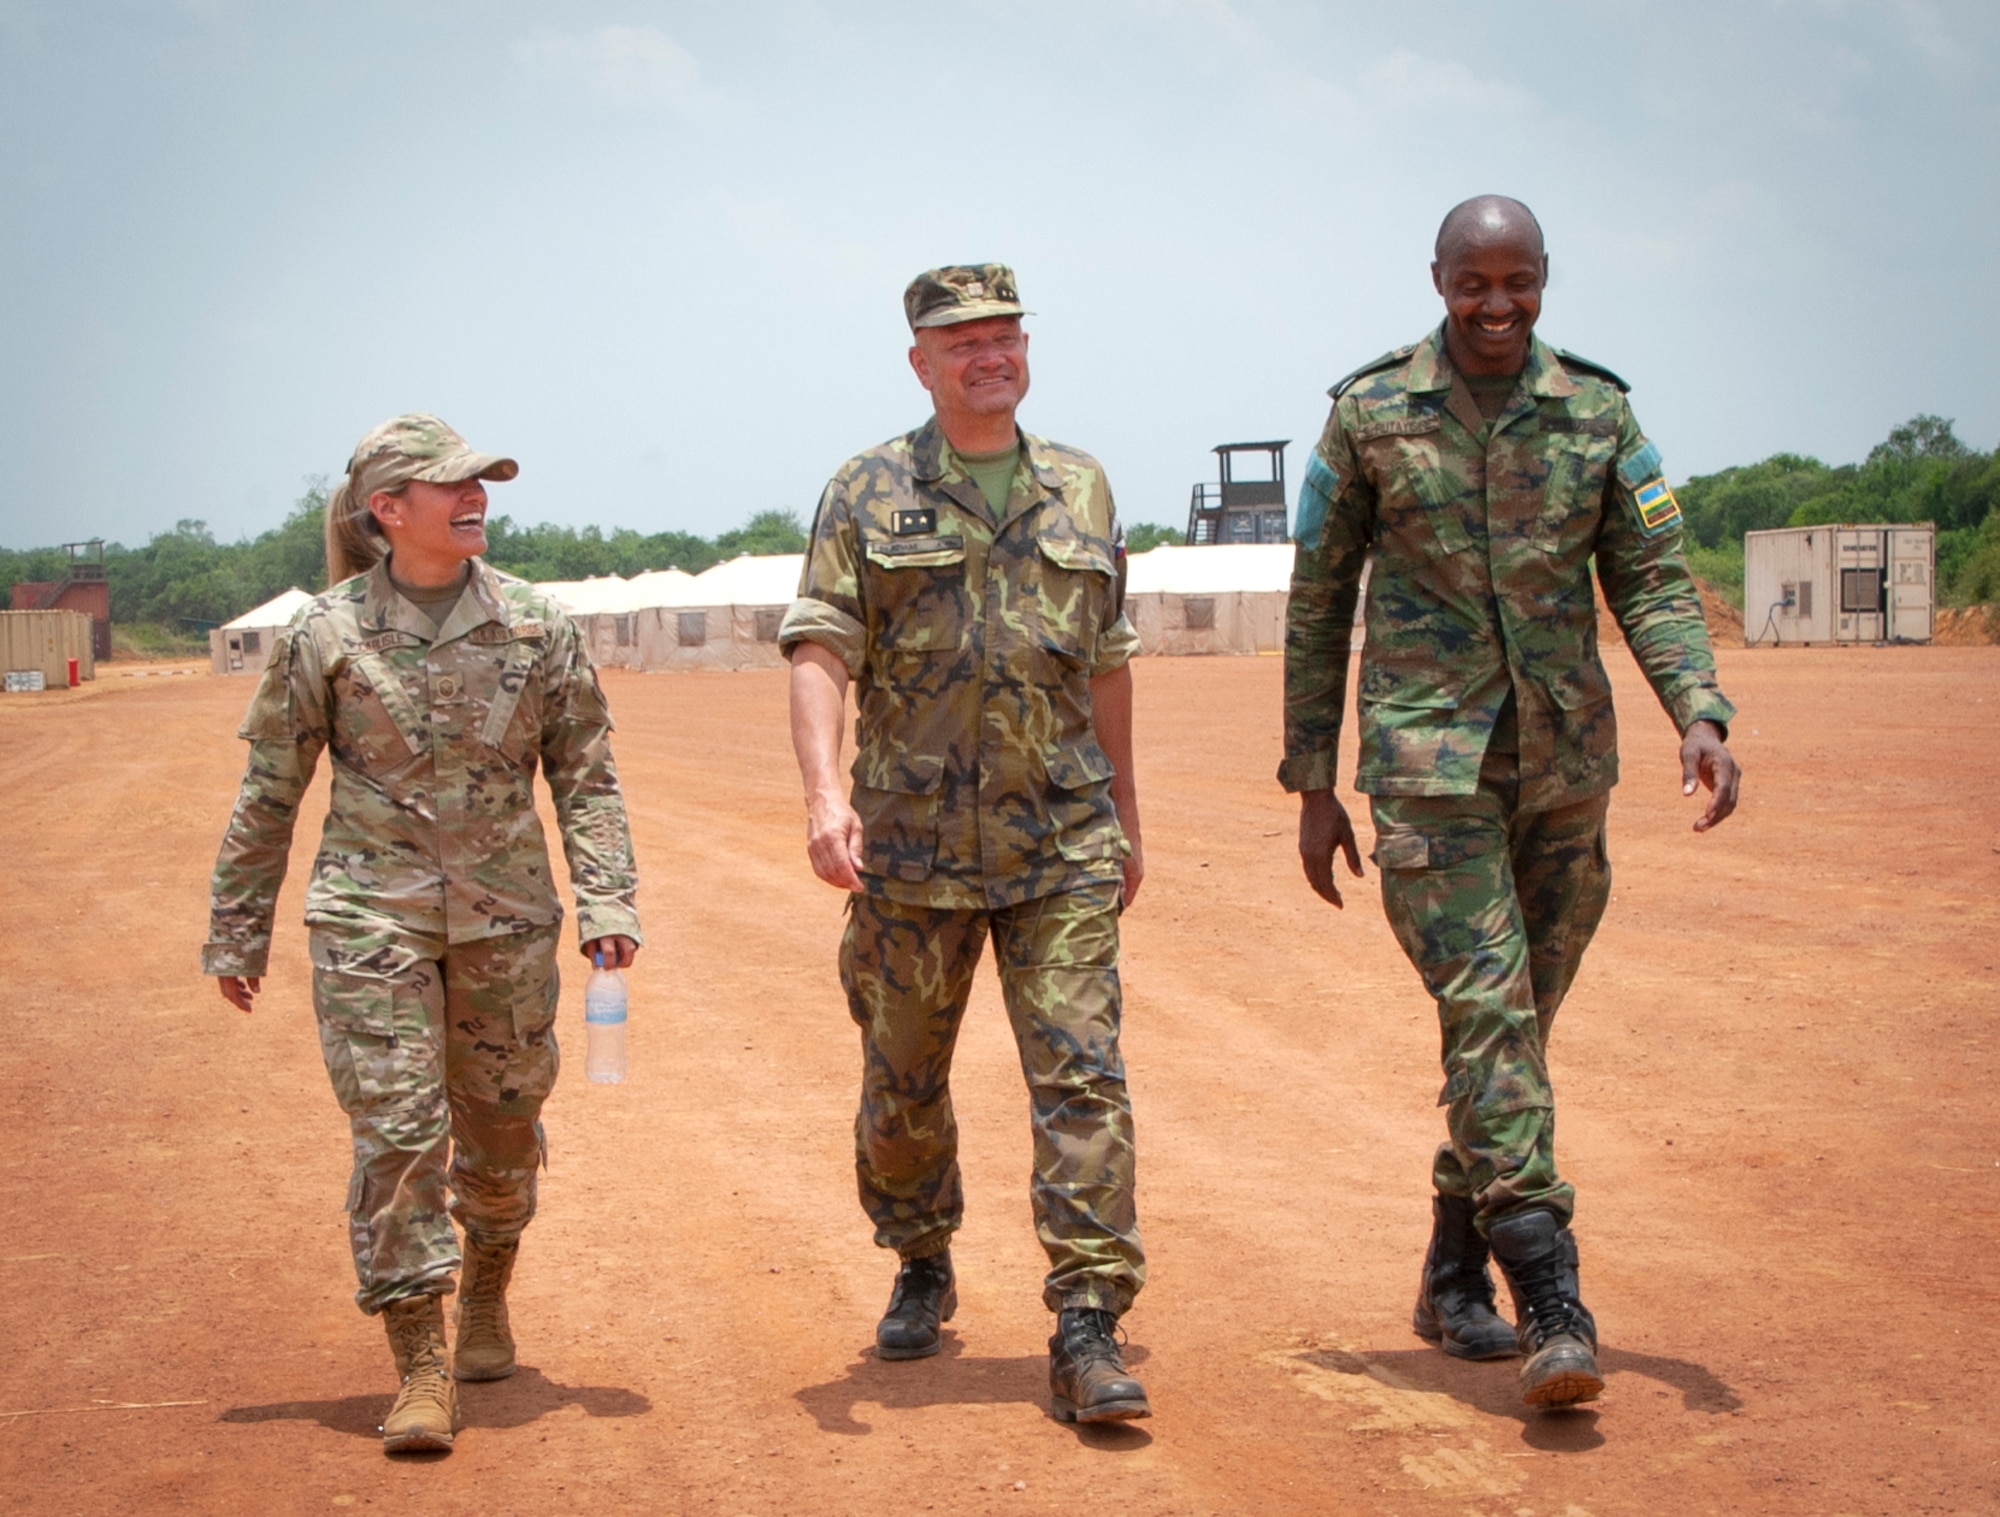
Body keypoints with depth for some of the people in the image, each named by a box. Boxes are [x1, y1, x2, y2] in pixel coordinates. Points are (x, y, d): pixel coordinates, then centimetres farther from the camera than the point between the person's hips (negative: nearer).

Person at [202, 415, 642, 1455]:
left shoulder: (534, 626, 1)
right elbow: (269, 793, 4)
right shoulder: (324, 635, -3)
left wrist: (607, 901, -6)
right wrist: (237, 932, 6)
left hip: (506, 918, 2)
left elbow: (585, 775, 4)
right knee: (395, 1127, -7)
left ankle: (487, 1295, 38)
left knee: (502, 1124, 12)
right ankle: (421, 1367, 1)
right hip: (371, 917, -2)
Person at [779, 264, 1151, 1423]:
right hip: (912, 848, -1)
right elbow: (819, 653, -8)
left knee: (1082, 1075, -8)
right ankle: (923, 1271, 36)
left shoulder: (1081, 489, 10)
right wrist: (824, 793, -23)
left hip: (1062, 848, 1)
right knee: (904, 1080, 12)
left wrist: (1127, 817, 18)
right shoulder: (869, 494, 1)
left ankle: (1088, 1331, -6)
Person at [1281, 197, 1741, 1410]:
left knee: (1518, 1023, 10)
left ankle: (1455, 1280, 24)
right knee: (1487, 1010, -14)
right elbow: (1321, 604, 4)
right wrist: (1313, 785, 2)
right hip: (1429, 764, -3)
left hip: (1566, 766, 3)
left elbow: (1655, 579, 3)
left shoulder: (1598, 413, 5)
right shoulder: (1370, 415, -1)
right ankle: (1552, 1303, -16)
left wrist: (1700, 712, -15)